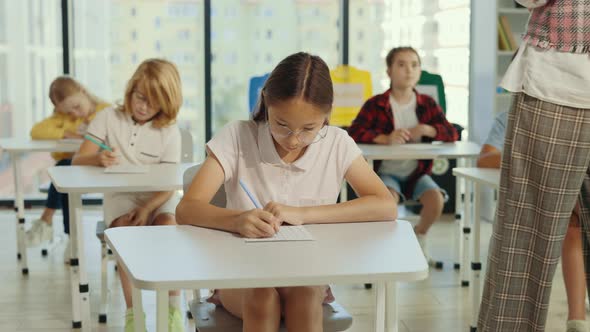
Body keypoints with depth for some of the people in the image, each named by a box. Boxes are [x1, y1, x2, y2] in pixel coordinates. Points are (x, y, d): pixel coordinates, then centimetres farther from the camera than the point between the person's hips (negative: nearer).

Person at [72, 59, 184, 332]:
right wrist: (97, 158, -30)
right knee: (128, 229, -32)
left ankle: (172, 309, -22)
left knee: (169, 227, -31)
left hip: (157, 198, 0)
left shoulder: (169, 131, -2)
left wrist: (147, 208, -27)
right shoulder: (109, 118, -1)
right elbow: (77, 160, -6)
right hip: (121, 196, 0)